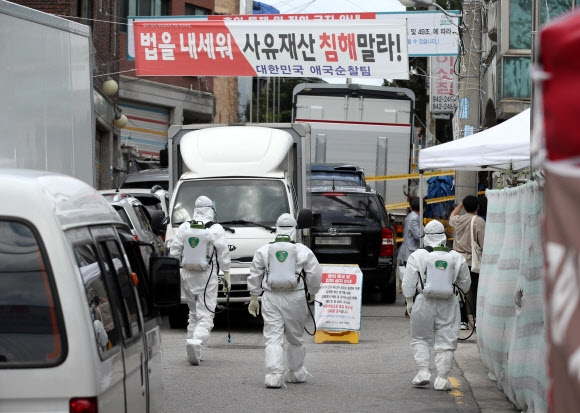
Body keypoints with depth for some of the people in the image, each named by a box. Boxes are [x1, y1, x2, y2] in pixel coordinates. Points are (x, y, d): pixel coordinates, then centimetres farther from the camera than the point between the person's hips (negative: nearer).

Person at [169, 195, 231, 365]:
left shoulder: (184, 228, 3)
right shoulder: (216, 230, -7)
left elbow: (174, 252, 5)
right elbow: (223, 256, -5)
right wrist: (227, 277, 2)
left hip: (187, 276, 4)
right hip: (207, 277, -4)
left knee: (194, 313, 17)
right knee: (205, 315, -4)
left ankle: (193, 345, 14)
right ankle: (196, 341, -28)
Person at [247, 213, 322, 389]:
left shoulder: (264, 250, 4)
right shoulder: (303, 251, 0)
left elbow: (255, 276, 7)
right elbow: (315, 275, 1)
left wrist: (254, 299, 14)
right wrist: (312, 295, 15)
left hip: (271, 297, 0)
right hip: (295, 299, 0)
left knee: (273, 338, -2)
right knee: (295, 338, 15)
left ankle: (274, 374, -16)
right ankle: (296, 373, 26)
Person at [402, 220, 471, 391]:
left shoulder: (417, 256, -3)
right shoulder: (456, 257, 3)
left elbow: (408, 282, -2)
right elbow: (465, 283, 12)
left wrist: (409, 301, 9)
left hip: (425, 302, -1)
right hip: (448, 305, 1)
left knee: (420, 338, 14)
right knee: (446, 341, 5)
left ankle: (423, 371, 1)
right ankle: (442, 378, 1)